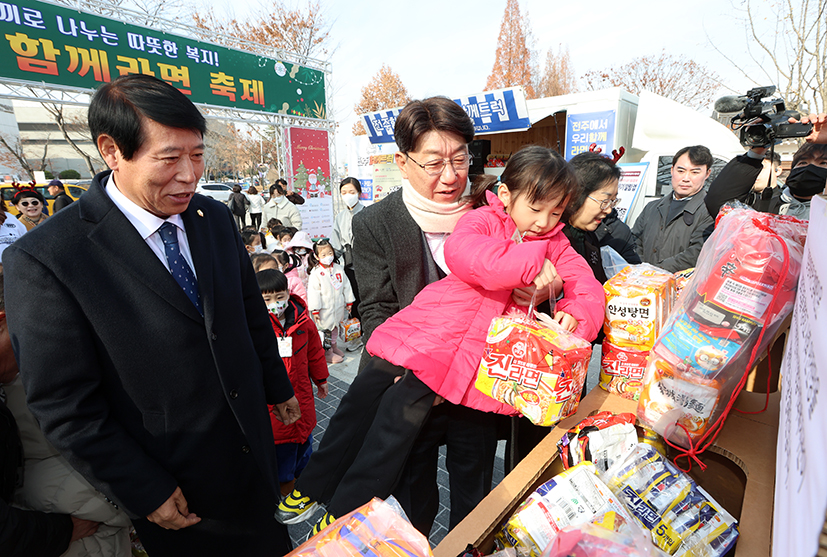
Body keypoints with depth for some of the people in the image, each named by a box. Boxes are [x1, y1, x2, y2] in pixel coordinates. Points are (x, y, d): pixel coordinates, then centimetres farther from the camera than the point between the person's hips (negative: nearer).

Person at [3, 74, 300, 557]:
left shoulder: (216, 218, -5)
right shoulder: (43, 261, -20)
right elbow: (65, 408, -16)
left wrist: (278, 388, 12)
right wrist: (145, 493, -11)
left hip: (253, 444, 5)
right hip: (175, 485, -4)